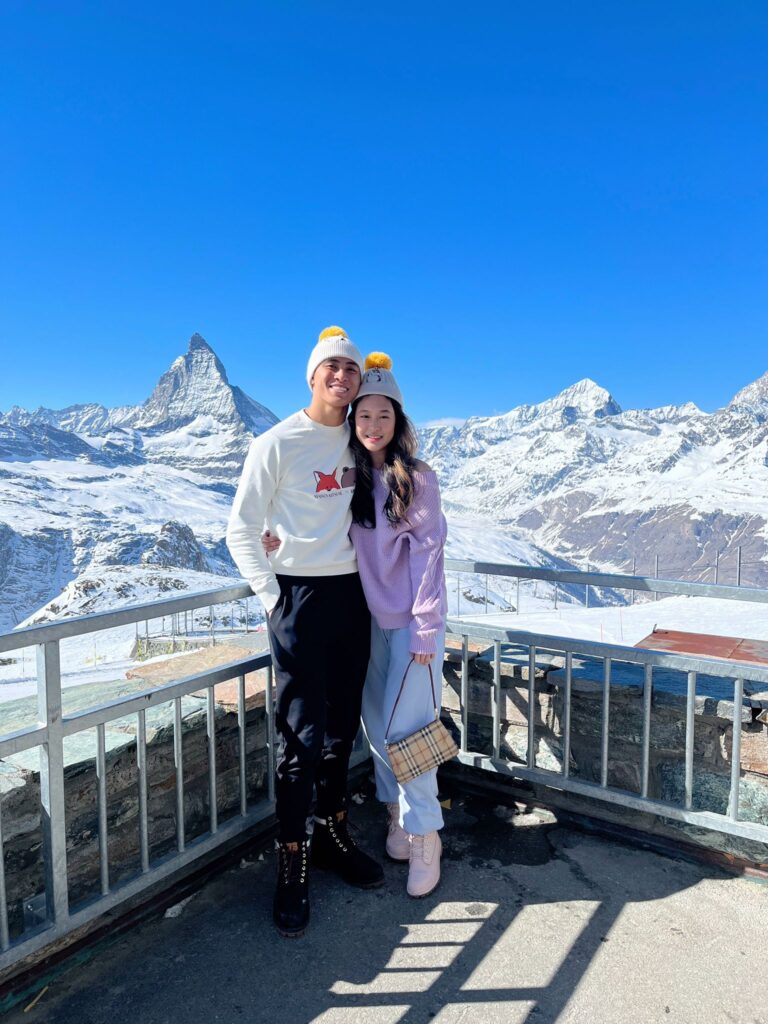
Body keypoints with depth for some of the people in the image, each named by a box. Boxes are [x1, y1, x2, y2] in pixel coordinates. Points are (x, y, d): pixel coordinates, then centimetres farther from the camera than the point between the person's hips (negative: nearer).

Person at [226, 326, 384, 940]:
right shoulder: (278, 443, -7)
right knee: (303, 736, -2)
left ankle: (332, 834, 32)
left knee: (343, 728, 14)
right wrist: (272, 597, -10)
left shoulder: (356, 442, 8)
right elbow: (242, 530, -5)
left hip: (352, 593, 5)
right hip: (300, 594, -5)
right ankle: (292, 865, 15)